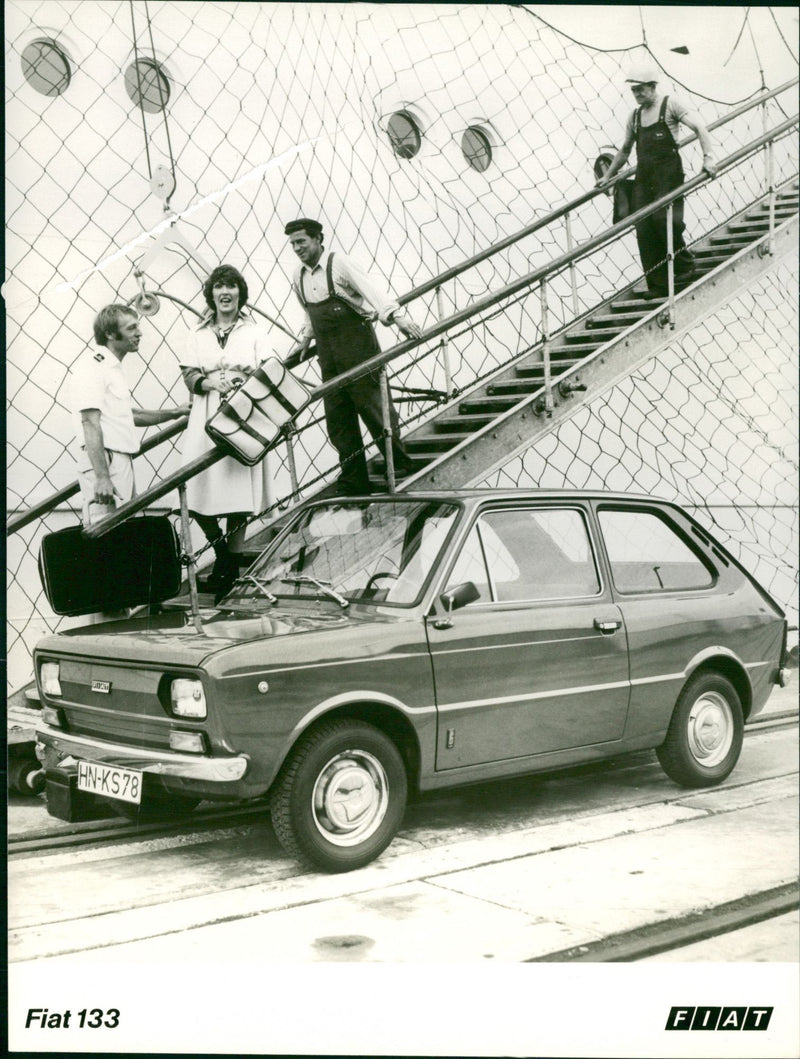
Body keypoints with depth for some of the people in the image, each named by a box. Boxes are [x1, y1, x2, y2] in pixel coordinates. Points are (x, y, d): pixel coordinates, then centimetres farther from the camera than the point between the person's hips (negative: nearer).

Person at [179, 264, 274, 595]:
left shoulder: (253, 332, 7)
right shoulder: (198, 334, 11)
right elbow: (189, 375, 5)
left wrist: (243, 381, -16)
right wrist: (212, 383, -15)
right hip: (206, 420, 2)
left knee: (238, 495, -2)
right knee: (197, 498, -5)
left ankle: (231, 568, 12)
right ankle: (221, 553, 21)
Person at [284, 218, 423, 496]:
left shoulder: (340, 264, -8)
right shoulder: (299, 279, 12)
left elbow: (372, 289, -20)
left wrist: (398, 317, -31)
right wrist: (304, 342, 26)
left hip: (357, 347, -7)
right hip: (328, 356, 7)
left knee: (371, 404, -6)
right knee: (337, 417, 5)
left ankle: (400, 463, 10)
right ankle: (353, 482, 13)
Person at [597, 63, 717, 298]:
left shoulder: (670, 104, 2)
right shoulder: (635, 116, 19)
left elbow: (699, 127, -6)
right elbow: (625, 150, 29)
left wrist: (708, 156, -19)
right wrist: (607, 176, 27)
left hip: (668, 175, -6)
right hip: (644, 178, 6)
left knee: (666, 220, -17)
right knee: (644, 230, -3)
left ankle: (685, 268, 4)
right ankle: (657, 285, 1)